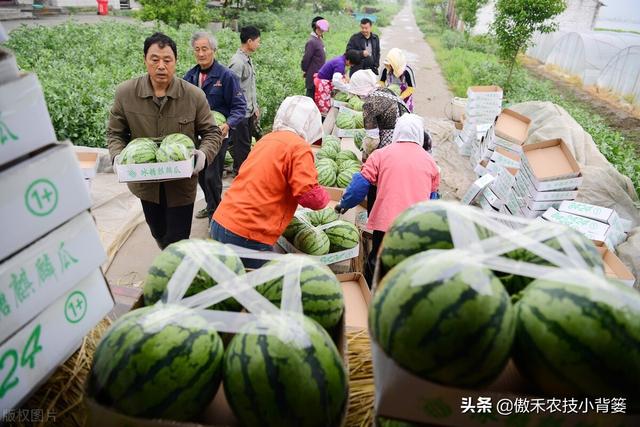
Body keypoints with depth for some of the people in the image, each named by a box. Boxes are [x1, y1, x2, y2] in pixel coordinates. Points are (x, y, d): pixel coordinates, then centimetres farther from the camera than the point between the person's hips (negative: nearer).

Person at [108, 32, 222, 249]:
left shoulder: (194, 95, -12)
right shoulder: (125, 93, -8)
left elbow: (212, 132, -3)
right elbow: (115, 133, 2)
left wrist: (204, 153, -24)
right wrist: (119, 157, -18)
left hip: (181, 184, -3)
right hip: (145, 182, 3)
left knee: (177, 241, 5)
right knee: (159, 234, 24)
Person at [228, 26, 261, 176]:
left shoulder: (248, 59, 12)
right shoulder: (237, 62, -17)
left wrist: (255, 107, 18)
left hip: (249, 112, 9)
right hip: (241, 113, -9)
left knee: (247, 144, 17)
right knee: (241, 146, 1)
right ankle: (240, 172, 13)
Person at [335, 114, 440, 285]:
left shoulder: (381, 154, 1)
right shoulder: (430, 161, 10)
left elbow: (361, 183, -1)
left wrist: (344, 204, 14)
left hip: (385, 222, -1)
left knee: (375, 265, 15)